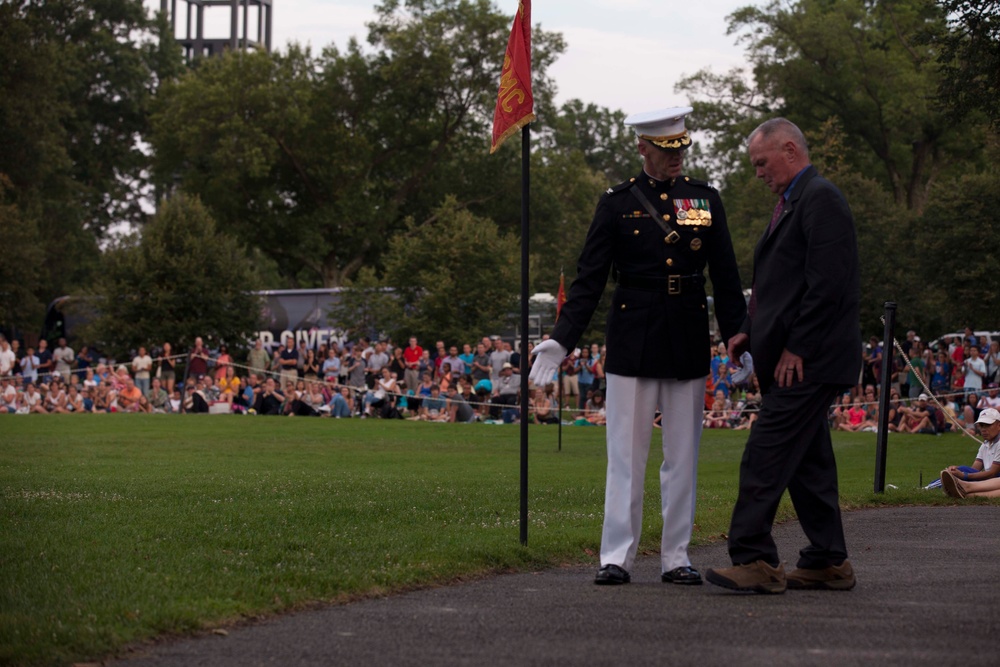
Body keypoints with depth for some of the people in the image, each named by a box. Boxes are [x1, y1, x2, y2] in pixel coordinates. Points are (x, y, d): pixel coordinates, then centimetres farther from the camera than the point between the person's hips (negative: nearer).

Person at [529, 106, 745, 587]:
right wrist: (561, 340, -9)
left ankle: (676, 557, 12)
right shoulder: (617, 204, 2)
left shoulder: (706, 200, 7)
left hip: (688, 344, 2)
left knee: (682, 456, 6)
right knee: (626, 455, 1)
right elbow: (589, 280, 0)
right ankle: (617, 556, 6)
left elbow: (726, 278, 8)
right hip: (631, 343, -2)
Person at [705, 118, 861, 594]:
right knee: (807, 460, 11)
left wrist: (796, 349, -19)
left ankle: (754, 559, -14)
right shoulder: (791, 202, 21)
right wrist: (750, 332, 12)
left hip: (807, 360, -10)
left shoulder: (821, 199, -12)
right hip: (796, 360, 10)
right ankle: (828, 562, 16)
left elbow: (828, 283, -20)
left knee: (766, 456, -13)